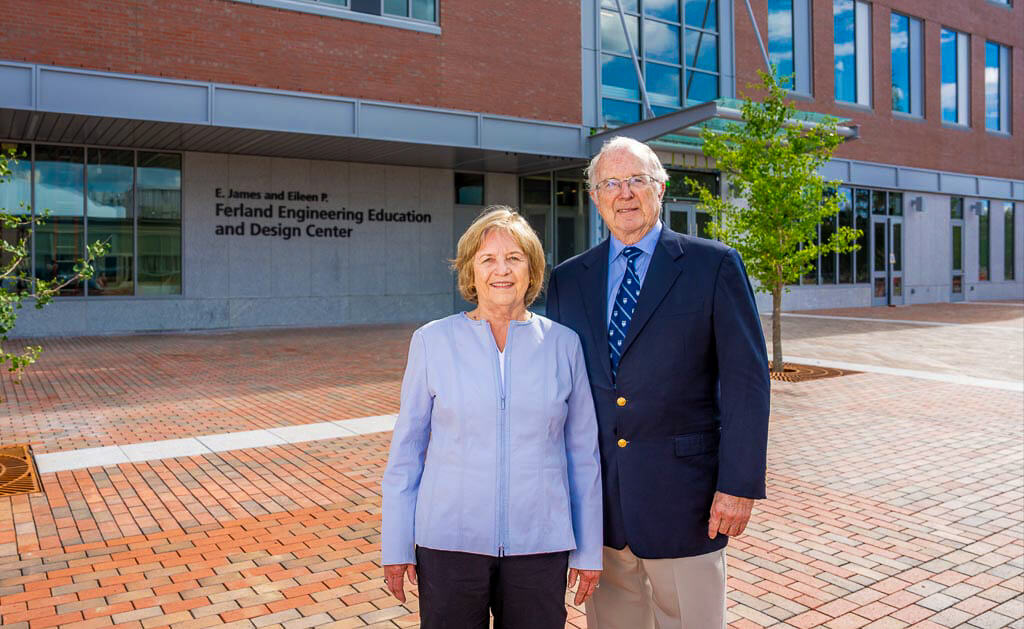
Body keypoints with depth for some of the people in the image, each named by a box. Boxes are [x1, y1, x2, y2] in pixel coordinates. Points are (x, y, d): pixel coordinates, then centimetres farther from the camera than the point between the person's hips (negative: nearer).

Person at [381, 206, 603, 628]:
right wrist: (396, 545, 2)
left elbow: (583, 453, 4)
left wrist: (589, 550, 6)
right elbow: (406, 448, 2)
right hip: (450, 541, 0)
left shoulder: (563, 344, 0)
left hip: (539, 543, 1)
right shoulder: (433, 341, -1)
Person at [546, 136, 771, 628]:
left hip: (682, 494, -3)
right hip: (597, 499, 3)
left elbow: (746, 380, -6)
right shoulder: (567, 280, 6)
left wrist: (739, 484, -11)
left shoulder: (714, 265, -3)